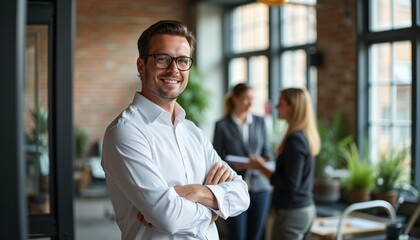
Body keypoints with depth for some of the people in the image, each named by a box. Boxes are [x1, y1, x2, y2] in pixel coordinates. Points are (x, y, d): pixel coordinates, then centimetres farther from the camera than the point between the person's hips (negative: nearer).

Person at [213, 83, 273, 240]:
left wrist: (261, 161, -11)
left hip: (260, 187, 3)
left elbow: (268, 153, 11)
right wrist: (235, 166, -19)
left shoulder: (260, 122, 10)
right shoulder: (222, 125, -2)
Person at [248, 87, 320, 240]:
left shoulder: (295, 139, -18)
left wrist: (261, 168, -12)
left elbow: (290, 184, -21)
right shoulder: (306, 135, 8)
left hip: (291, 212, -9)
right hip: (306, 209, 9)